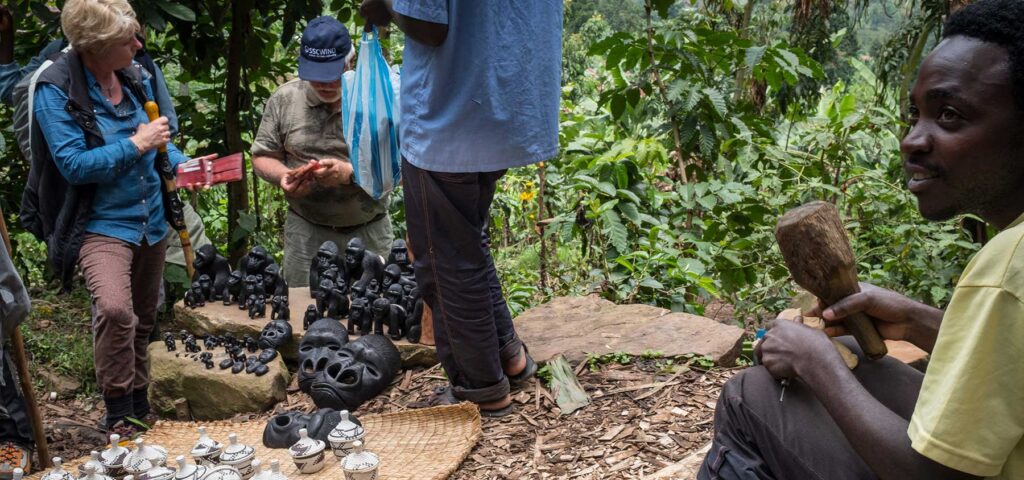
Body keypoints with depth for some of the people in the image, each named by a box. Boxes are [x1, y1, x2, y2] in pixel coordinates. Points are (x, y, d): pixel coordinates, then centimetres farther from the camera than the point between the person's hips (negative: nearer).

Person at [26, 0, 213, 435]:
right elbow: (73, 164, -22)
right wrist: (136, 145, -22)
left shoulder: (135, 76, 1)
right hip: (102, 224, -6)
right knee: (114, 309, -28)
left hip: (150, 221, 7)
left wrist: (182, 164, -3)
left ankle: (139, 405, 39)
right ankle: (118, 415, -9)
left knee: (142, 319, 19)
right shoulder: (56, 89, -17)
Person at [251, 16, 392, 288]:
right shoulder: (283, 99, 1)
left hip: (370, 233, -1)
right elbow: (262, 157, 7)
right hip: (306, 232, 1)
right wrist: (283, 177, -14)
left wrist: (350, 173, -24)